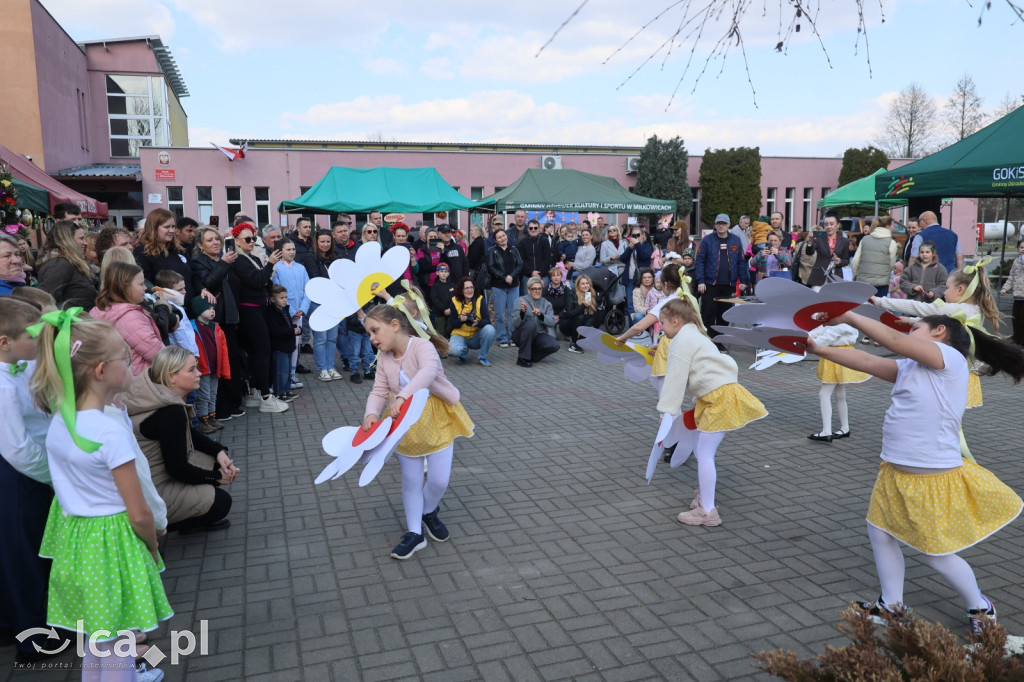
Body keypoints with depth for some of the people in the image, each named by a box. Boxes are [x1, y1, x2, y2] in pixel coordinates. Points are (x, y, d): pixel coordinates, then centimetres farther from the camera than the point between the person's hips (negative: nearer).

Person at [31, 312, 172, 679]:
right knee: (119, 648, 10)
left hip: (74, 540, 8)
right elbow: (139, 515, -19)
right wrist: (153, 548, -3)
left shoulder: (58, 422, -2)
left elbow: (70, 488, 9)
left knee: (98, 638, 26)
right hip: (112, 546, -8)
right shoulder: (112, 432, -25)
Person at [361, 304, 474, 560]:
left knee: (439, 480, 3)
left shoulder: (422, 346, -23)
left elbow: (429, 371, -43)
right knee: (411, 480, 9)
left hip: (436, 421, -4)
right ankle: (414, 533, 23)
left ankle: (428, 512, 35)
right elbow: (379, 391, -7)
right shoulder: (385, 358, -2)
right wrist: (371, 413, -29)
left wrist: (403, 396, -57)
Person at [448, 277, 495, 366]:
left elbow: (487, 320, -14)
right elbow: (453, 324, -7)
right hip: (460, 334, -1)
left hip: (476, 337, 1)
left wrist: (477, 323, -36)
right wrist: (461, 320, -29)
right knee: (455, 350, -34)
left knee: (489, 329, -30)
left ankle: (482, 357, -8)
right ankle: (463, 352, 7)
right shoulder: (454, 301, -6)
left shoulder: (480, 299, -7)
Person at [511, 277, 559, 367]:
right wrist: (522, 312, -39)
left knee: (554, 346, -24)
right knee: (530, 324, -35)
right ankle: (523, 358, -23)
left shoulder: (546, 303, 4)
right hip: (521, 335, -4)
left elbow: (552, 322, -13)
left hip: (539, 335, 4)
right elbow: (515, 323, -20)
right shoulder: (521, 301, -9)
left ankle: (531, 356, 4)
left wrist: (540, 315, -31)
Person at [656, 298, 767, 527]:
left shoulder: (681, 341, -10)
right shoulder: (694, 335, 22)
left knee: (704, 454, -6)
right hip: (722, 395, 11)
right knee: (701, 449, 20)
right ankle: (705, 496, 33)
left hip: (720, 398, -11)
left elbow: (675, 380, -15)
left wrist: (666, 411, -12)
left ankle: (708, 512, 0)